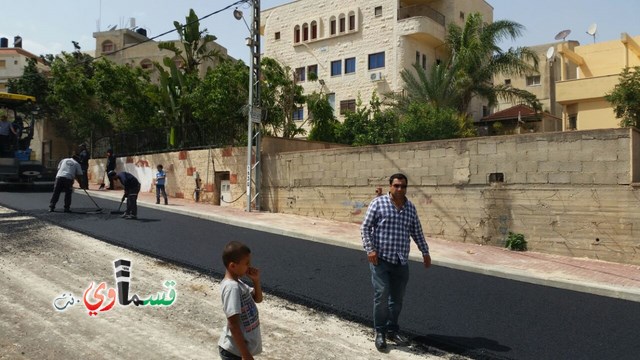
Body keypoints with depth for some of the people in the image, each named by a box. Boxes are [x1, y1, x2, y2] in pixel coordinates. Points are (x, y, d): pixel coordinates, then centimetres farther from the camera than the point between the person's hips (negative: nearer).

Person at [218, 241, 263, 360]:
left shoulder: (237, 283, 4)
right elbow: (233, 324, -27)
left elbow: (258, 299, 17)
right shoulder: (232, 287, -25)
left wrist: (256, 280, -1)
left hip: (238, 348, 9)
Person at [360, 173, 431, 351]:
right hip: (381, 259, -4)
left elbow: (417, 232, 18)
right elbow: (365, 227, -5)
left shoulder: (410, 207, 9)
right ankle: (380, 332, 9)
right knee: (382, 296, -7)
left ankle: (392, 330, 26)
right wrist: (370, 249, -13)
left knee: (397, 298, 10)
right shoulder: (378, 203, -5)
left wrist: (425, 252, 18)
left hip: (401, 262, 5)